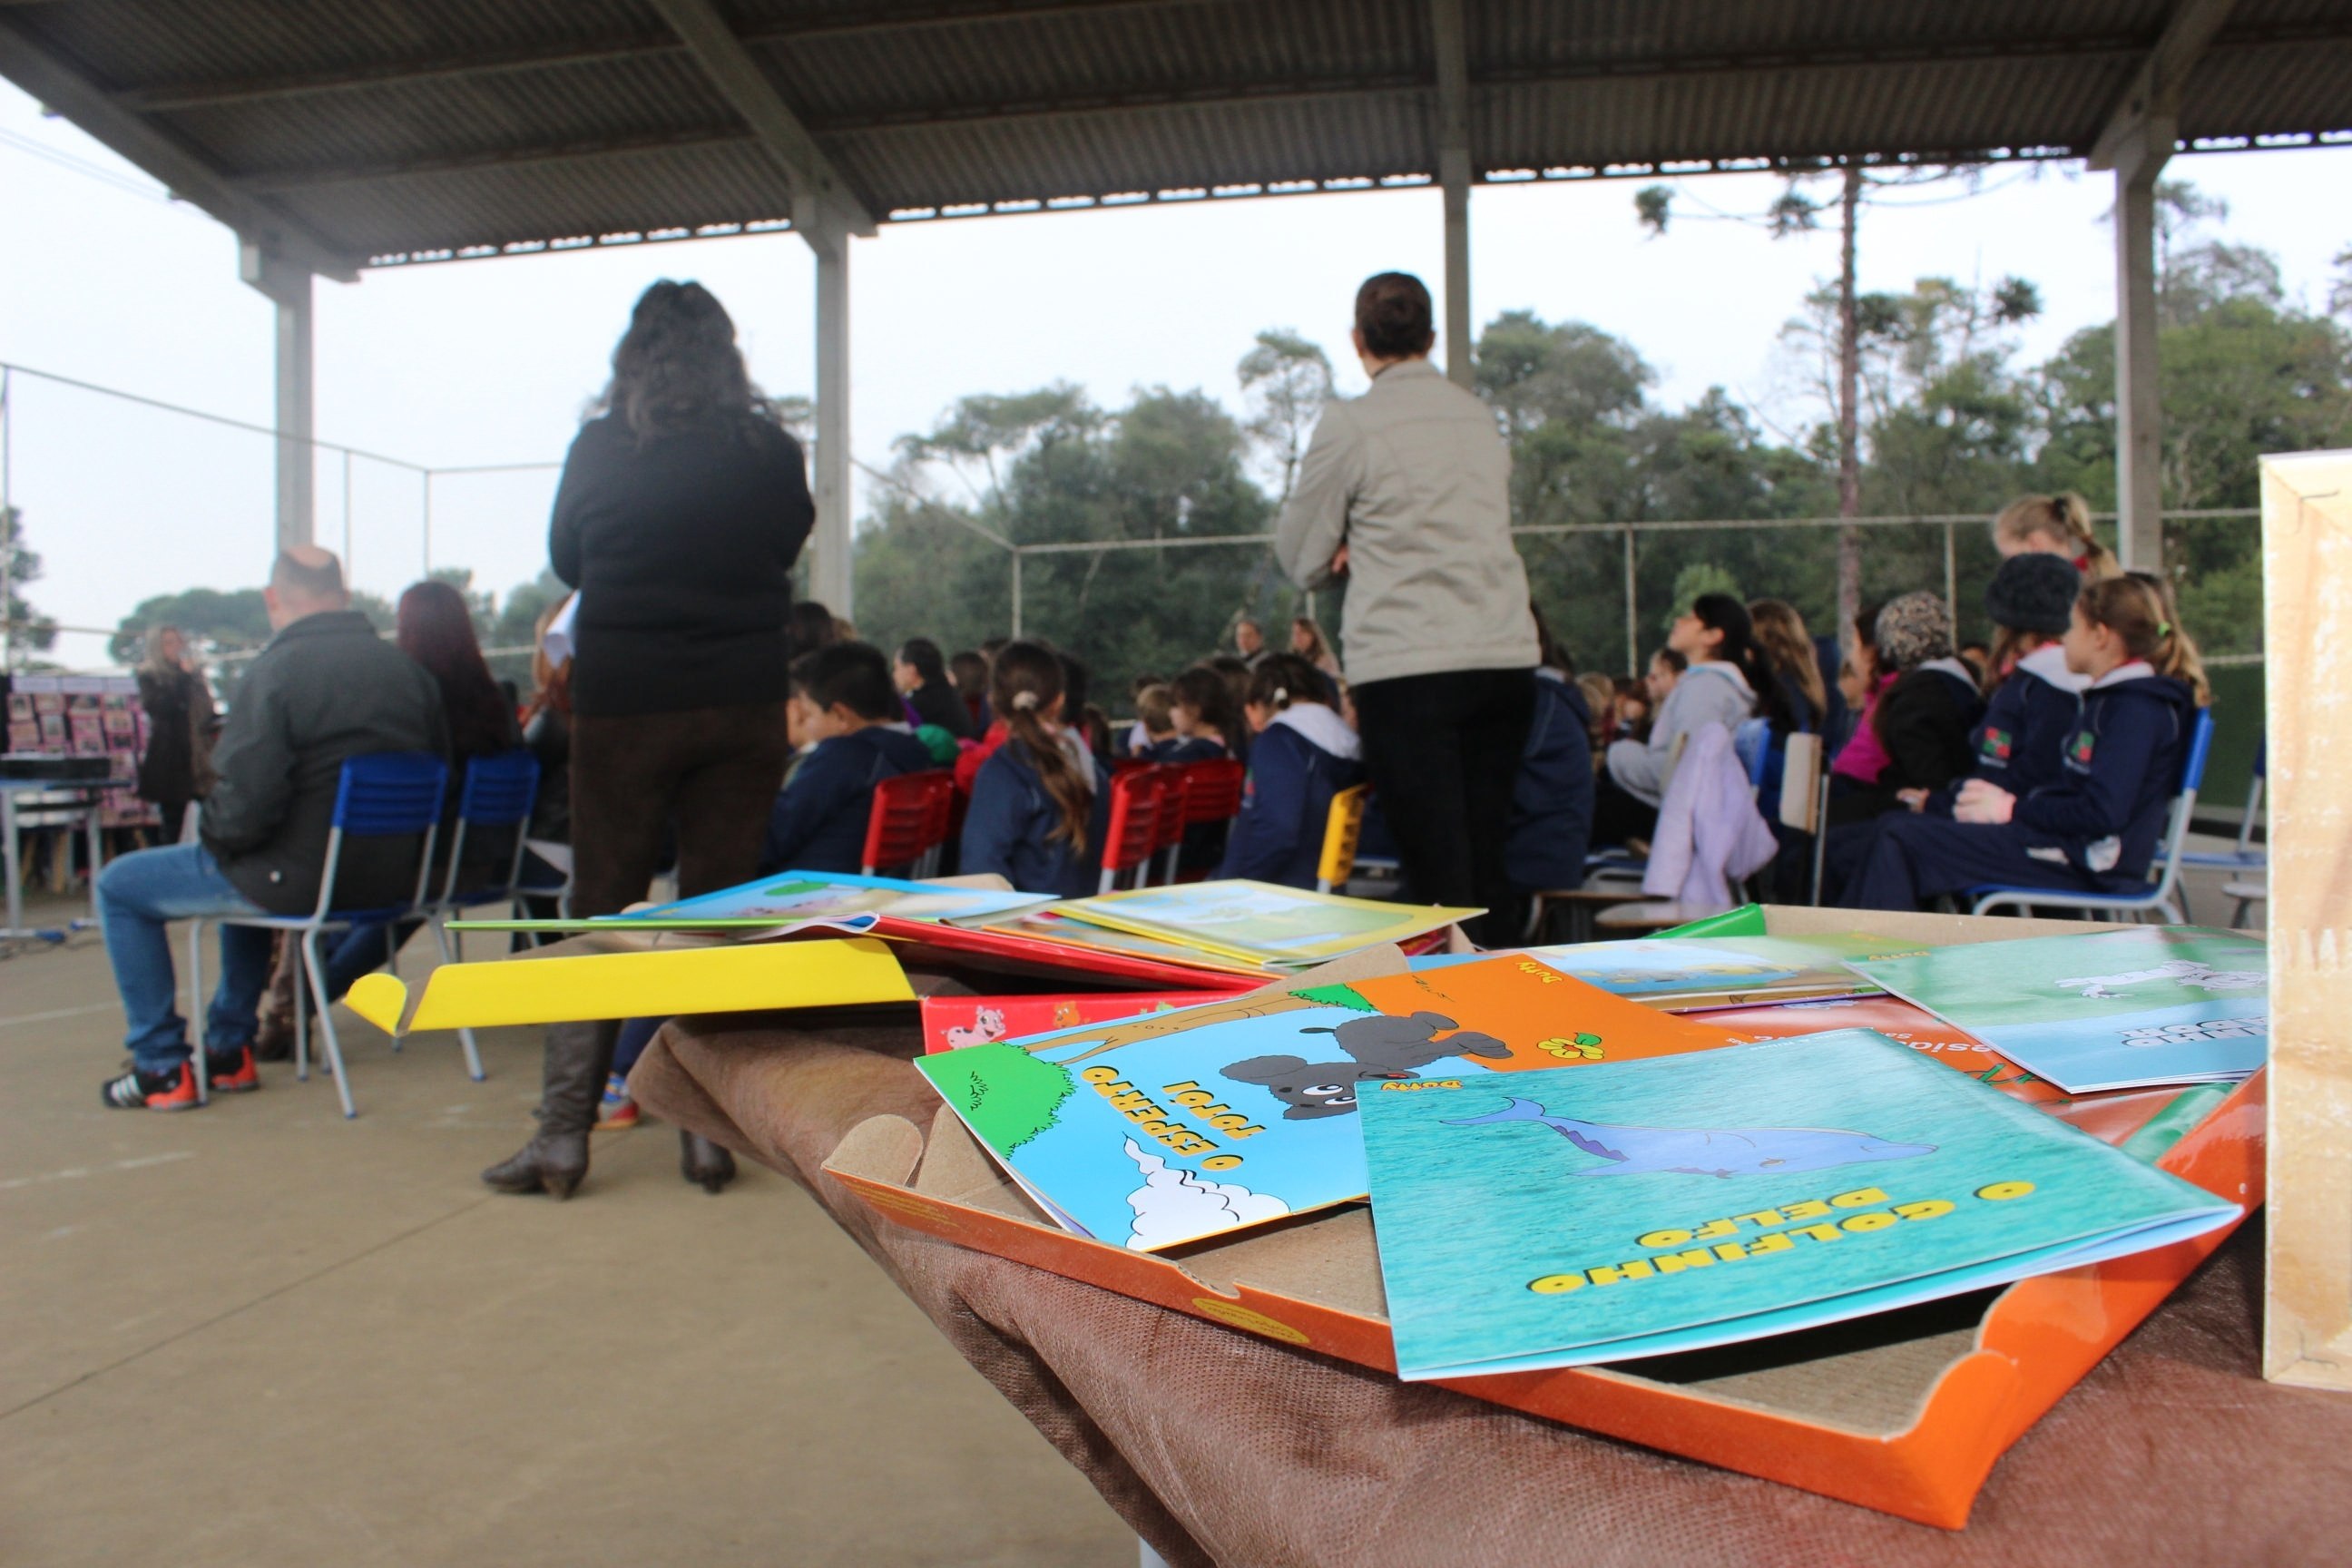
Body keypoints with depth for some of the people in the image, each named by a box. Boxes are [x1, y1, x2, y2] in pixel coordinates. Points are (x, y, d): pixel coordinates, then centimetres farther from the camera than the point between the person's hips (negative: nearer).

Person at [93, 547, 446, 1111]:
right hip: (389, 879, 7)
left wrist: (209, 833, 0)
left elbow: (243, 806, -22)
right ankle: (229, 1051, 38)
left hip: (300, 878, -7)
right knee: (247, 870, 37)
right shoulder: (409, 668, 2)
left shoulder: (276, 671, -16)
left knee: (119, 885, 14)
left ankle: (162, 1068, 16)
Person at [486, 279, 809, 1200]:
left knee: (600, 911, 7)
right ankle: (708, 1131, 10)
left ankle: (563, 1136, 8)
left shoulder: (601, 447, -2)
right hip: (745, 704, 1)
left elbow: (564, 559, 12)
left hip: (624, 701, -1)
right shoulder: (771, 452, 0)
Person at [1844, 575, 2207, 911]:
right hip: (2065, 845, 10)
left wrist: (2012, 808, -12)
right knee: (1896, 830, 4)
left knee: (1901, 842, -16)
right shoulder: (2114, 698, 18)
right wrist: (2007, 799, 1)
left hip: (2082, 865, -10)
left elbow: (2102, 813, -23)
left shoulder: (2137, 708, -14)